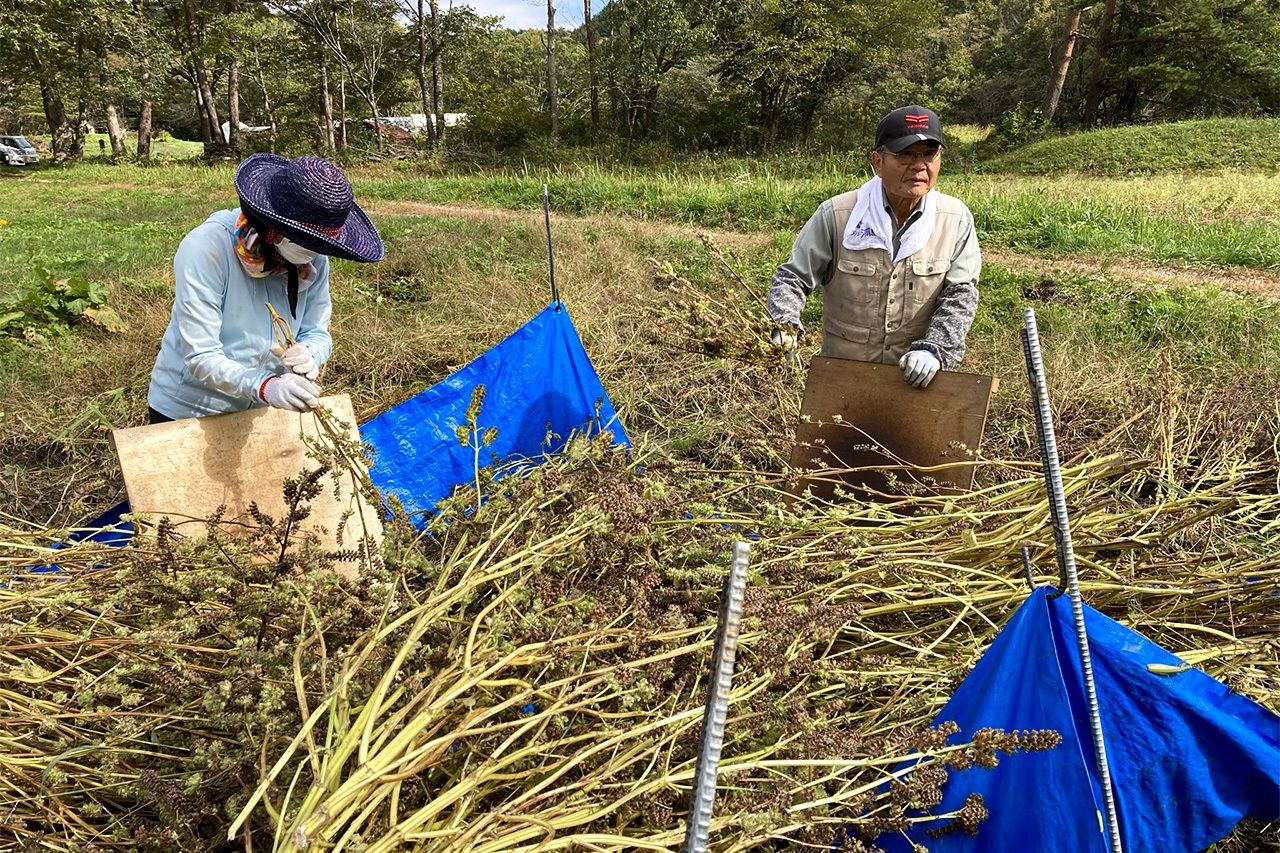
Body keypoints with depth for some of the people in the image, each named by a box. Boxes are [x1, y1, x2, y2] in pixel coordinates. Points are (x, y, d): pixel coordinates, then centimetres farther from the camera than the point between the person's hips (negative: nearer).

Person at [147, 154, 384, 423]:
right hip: (187, 413, -4)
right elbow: (200, 356, -28)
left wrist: (308, 355, -30)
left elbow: (317, 334, -6)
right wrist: (264, 386, -45)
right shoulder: (206, 248, -26)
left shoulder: (314, 260, -13)